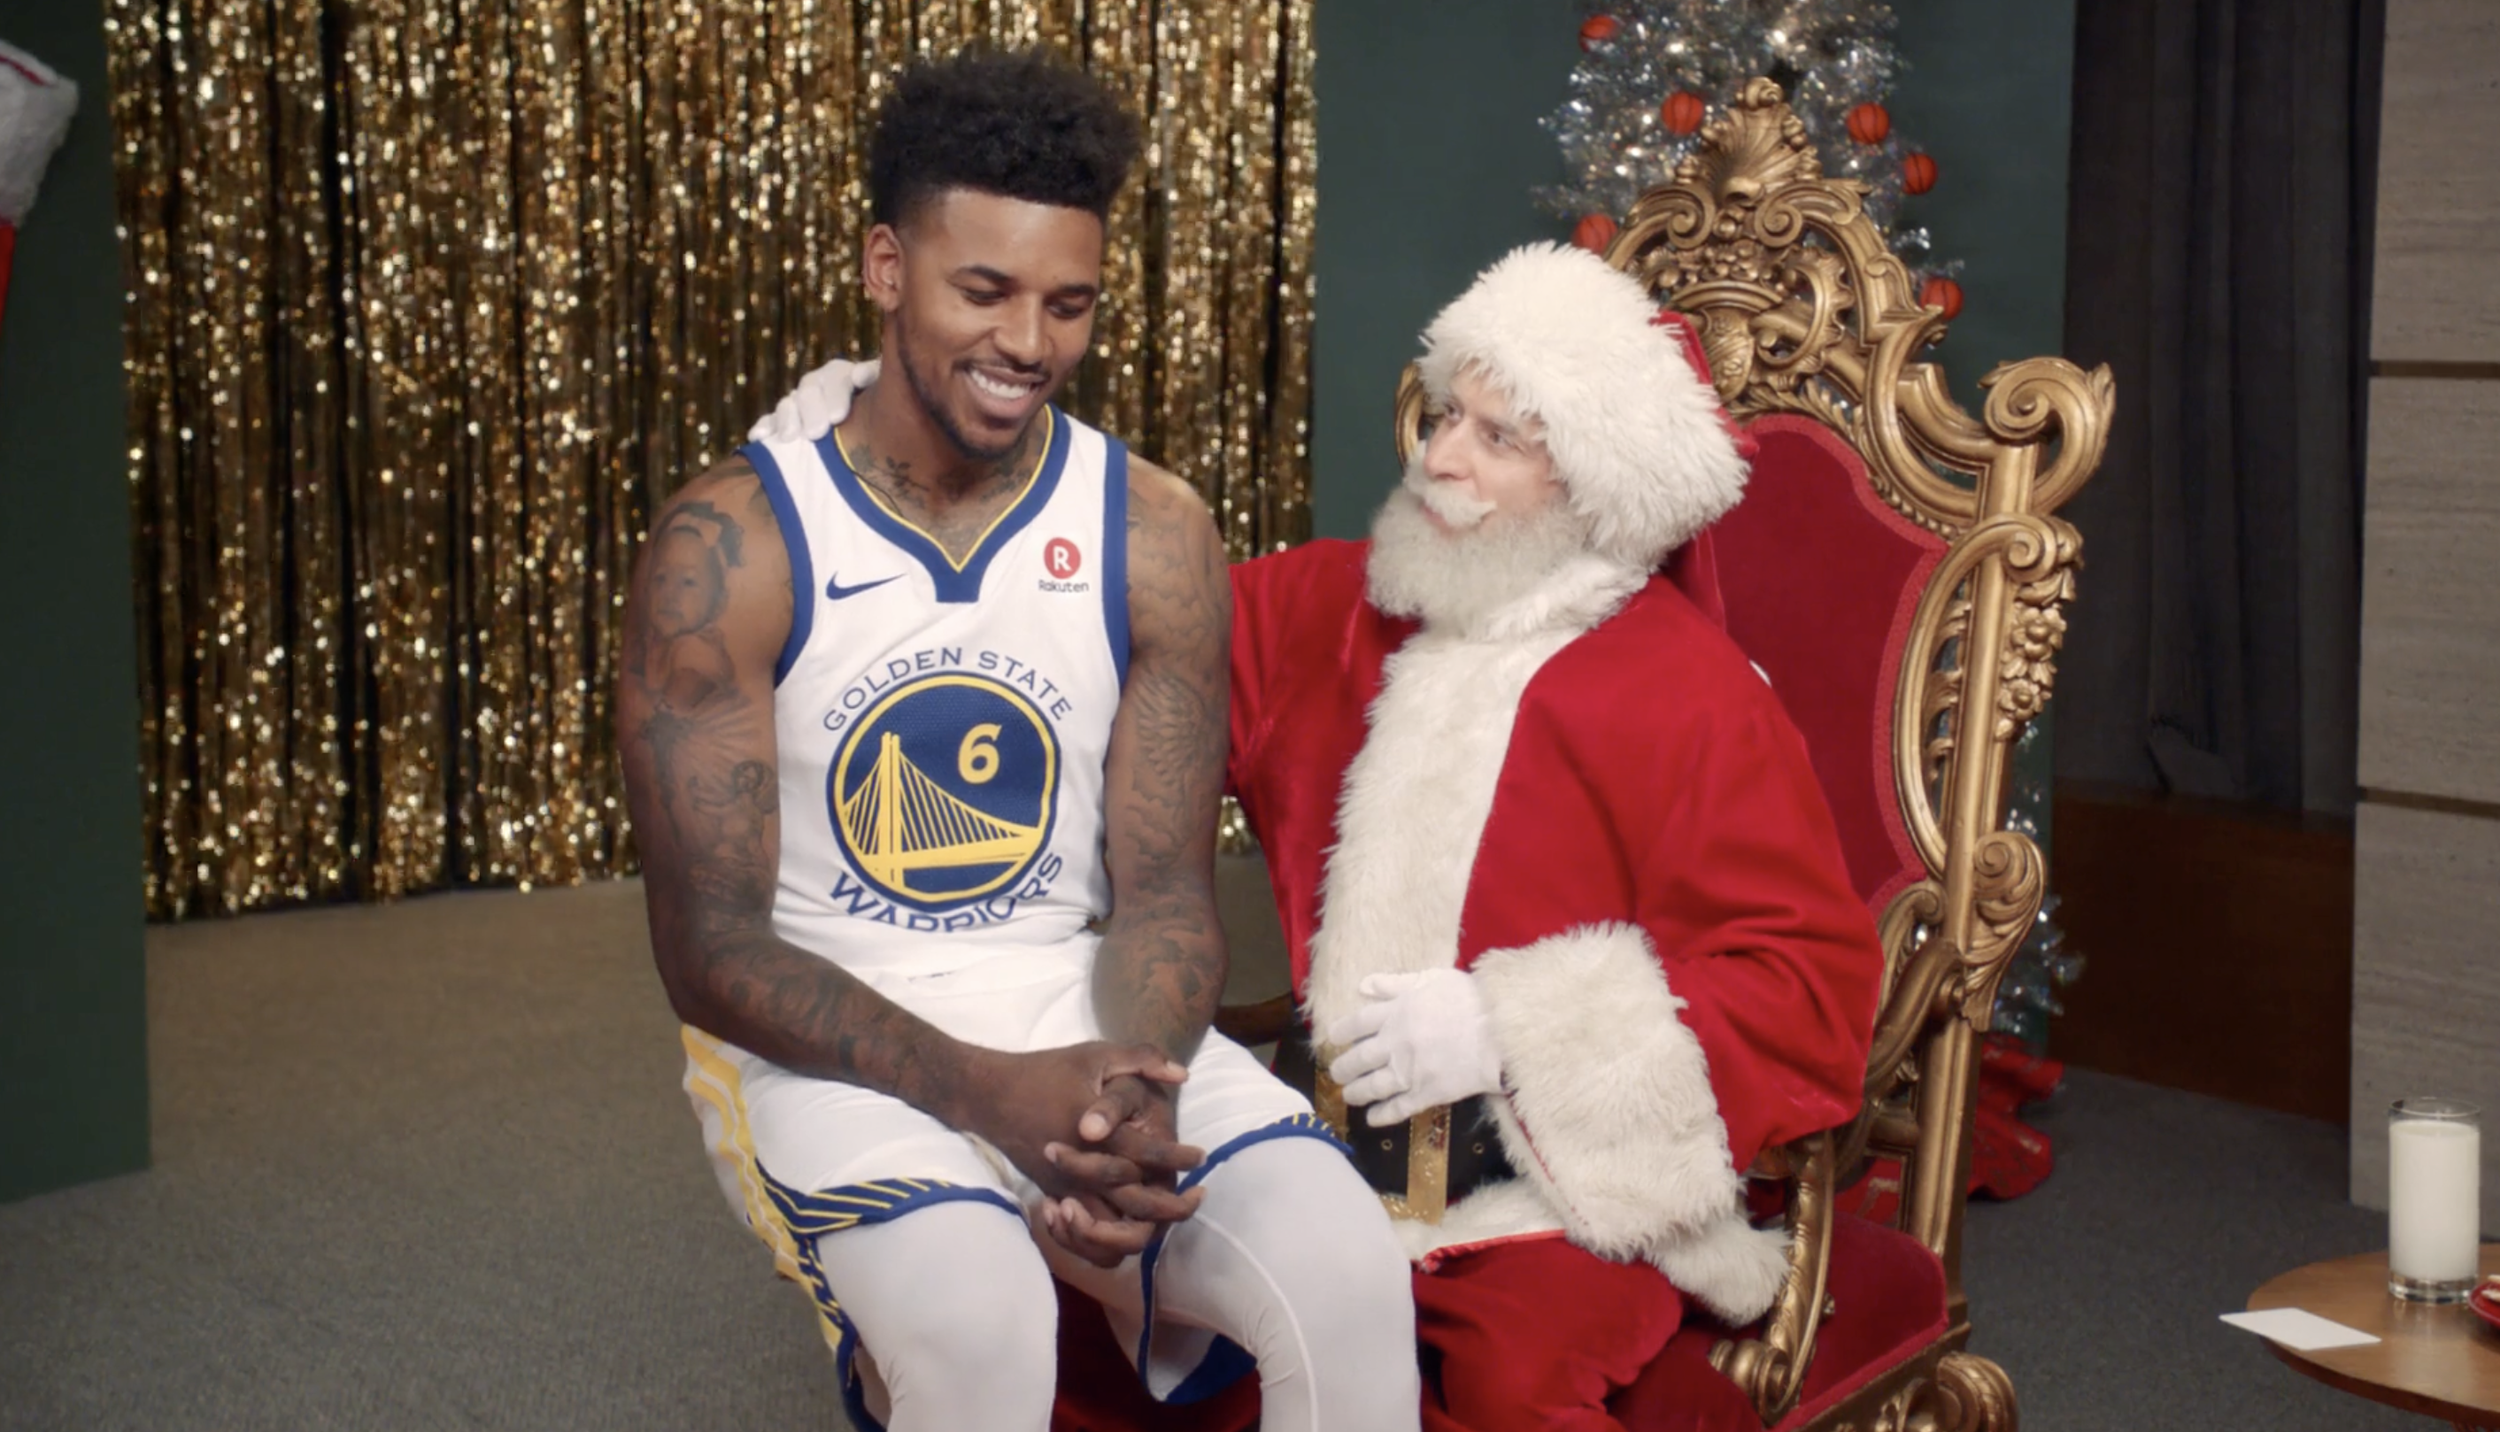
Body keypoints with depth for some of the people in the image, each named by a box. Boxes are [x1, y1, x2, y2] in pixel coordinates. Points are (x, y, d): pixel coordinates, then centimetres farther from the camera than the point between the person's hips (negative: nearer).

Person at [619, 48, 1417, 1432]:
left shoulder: (1155, 536, -1)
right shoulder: (726, 548, -9)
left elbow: (1162, 889, 0)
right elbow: (711, 946, -10)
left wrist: (1124, 1096, -23)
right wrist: (994, 1092, -23)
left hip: (1089, 1022, 3)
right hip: (830, 1046, -2)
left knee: (1347, 1269, -23)